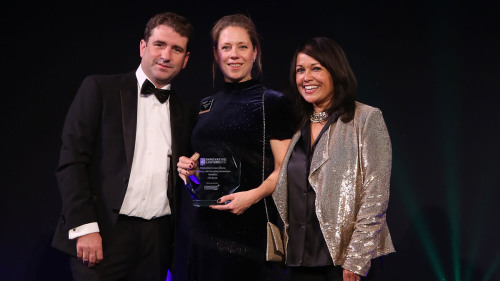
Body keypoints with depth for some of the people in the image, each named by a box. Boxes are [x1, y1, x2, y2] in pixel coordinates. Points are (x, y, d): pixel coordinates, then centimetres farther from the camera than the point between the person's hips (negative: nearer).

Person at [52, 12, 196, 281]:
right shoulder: (100, 88, 1)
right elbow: (72, 160, -6)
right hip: (104, 234, -4)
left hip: (158, 239, 4)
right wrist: (84, 227, -13)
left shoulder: (185, 114, 13)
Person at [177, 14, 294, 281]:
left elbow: (284, 169, -8)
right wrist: (188, 167, 4)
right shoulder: (207, 105, 14)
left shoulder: (272, 102, -3)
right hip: (205, 226, 6)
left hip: (248, 225, -5)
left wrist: (254, 195, -23)